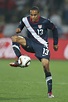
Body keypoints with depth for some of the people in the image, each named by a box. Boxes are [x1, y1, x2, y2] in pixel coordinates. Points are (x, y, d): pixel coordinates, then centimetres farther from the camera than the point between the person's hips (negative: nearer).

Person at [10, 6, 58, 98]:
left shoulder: (45, 22, -14)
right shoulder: (25, 20, -7)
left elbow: (54, 29, 3)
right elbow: (21, 24, 16)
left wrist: (55, 43, 7)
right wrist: (19, 29, -8)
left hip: (41, 45, -3)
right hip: (30, 43, 3)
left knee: (45, 64, -21)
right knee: (14, 38, -21)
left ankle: (50, 92, -12)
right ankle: (19, 61, -20)